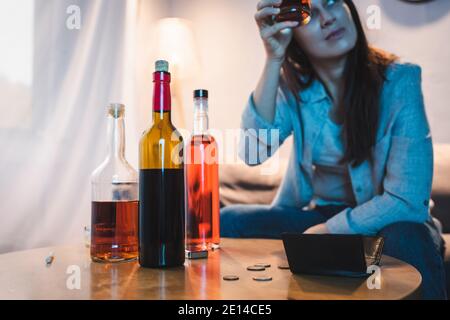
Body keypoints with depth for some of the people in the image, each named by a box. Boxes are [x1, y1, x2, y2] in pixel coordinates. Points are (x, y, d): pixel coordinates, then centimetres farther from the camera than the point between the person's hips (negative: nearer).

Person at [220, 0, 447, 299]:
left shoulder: (399, 81, -16)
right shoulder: (293, 84, -6)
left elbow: (407, 199, -19)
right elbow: (253, 153, -22)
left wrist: (327, 231, -17)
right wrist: (274, 60, -26)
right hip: (312, 213, 3)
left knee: (409, 241, -35)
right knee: (226, 222, -15)